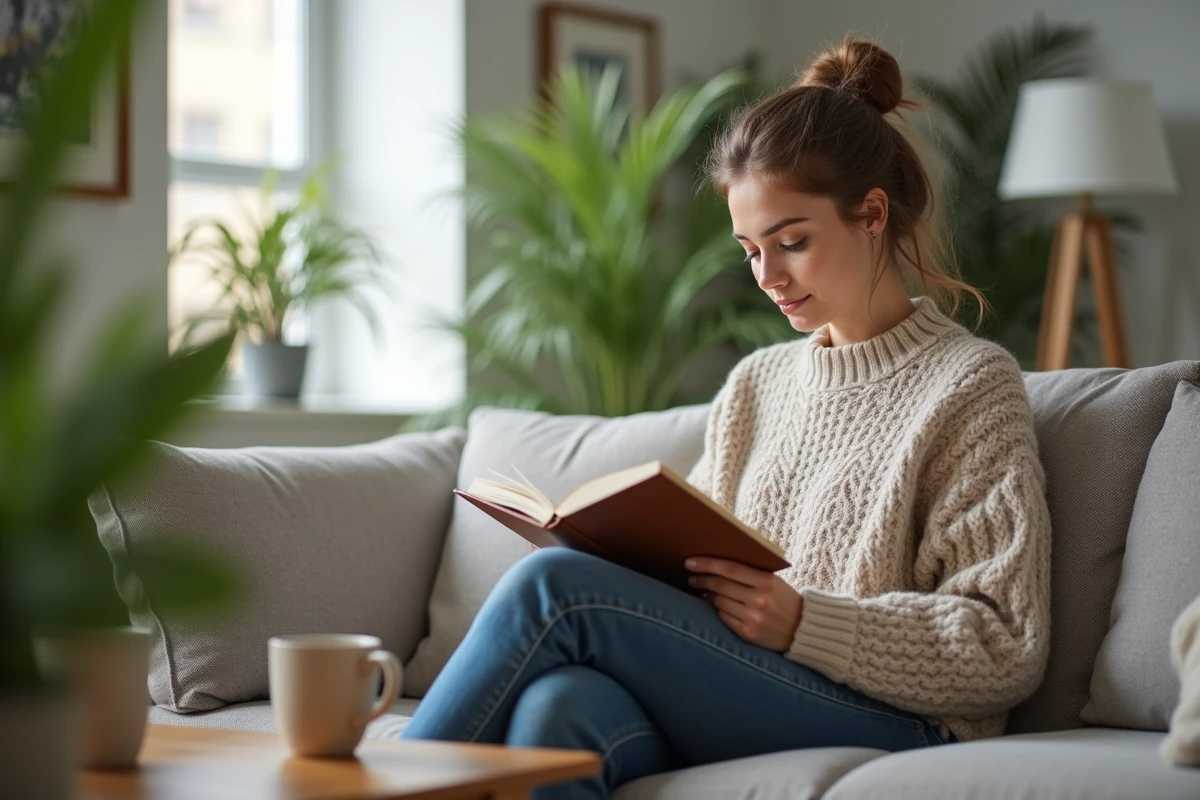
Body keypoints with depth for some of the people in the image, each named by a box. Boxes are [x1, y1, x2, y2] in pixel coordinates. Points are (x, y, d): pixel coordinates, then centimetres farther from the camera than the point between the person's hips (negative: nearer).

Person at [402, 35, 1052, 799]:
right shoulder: (755, 384, 23)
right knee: (556, 708, -31)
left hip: (889, 726, -5)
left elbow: (1005, 651, -4)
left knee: (555, 586, -22)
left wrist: (803, 622, -15)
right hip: (724, 710, 5)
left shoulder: (972, 385, 3)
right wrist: (639, 561, -1)